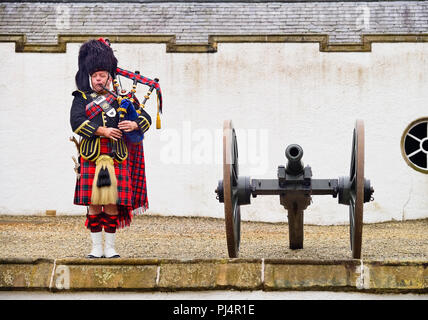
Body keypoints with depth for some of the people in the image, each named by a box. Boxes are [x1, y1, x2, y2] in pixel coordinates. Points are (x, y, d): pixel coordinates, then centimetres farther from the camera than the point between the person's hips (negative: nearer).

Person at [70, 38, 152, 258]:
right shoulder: (81, 99, 11)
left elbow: (146, 118, 10)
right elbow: (76, 122, -6)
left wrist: (134, 124, -13)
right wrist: (102, 131, -16)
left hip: (117, 158, 1)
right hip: (91, 157, 0)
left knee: (112, 203, 0)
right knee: (93, 204, 0)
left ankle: (110, 248, 8)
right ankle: (96, 248, 8)